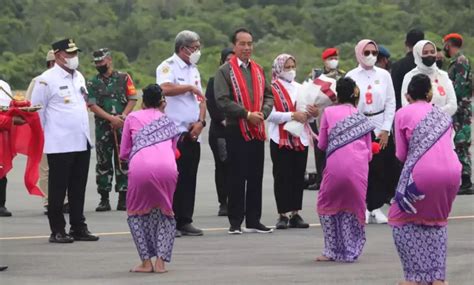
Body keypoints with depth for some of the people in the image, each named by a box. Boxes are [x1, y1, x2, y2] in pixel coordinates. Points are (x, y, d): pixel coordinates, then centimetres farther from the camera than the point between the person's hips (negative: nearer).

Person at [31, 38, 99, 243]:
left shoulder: (79, 77, 14)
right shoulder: (46, 80, -9)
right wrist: (46, 136, -3)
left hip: (82, 142, 7)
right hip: (59, 146, -7)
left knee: (78, 189, 10)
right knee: (58, 190, 0)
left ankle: (78, 228, 17)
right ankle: (57, 231, 4)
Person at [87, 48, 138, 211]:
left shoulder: (124, 78, 6)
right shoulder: (92, 83, 8)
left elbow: (132, 99, 2)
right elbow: (92, 105, -2)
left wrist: (122, 116, -11)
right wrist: (111, 118, -13)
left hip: (123, 127, -1)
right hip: (103, 128, 1)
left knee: (123, 162, 0)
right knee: (103, 163, 2)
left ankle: (123, 198, 6)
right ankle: (104, 199, 6)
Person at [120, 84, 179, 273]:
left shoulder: (132, 118, 23)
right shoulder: (168, 121, 29)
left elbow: (124, 153, 24)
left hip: (140, 167, -2)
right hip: (167, 166, 2)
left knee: (137, 213, 20)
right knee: (163, 212, 22)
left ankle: (146, 262, 12)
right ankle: (160, 261, 9)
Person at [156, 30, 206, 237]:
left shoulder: (193, 70, 19)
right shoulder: (168, 67, -6)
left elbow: (201, 99, 18)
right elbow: (166, 88, -26)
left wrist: (200, 122, 0)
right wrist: (190, 88, -12)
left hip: (193, 134, 7)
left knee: (189, 179, 7)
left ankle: (185, 221, 11)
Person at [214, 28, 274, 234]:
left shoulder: (258, 70, 15)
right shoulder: (225, 71, -4)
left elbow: (268, 95, 15)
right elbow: (222, 100, -12)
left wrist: (262, 113, -6)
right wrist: (247, 114, -16)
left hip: (257, 131, 5)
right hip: (236, 130, -5)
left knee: (256, 178, 8)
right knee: (237, 178, -4)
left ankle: (253, 221, 14)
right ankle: (235, 222, 1)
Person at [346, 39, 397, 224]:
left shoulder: (384, 75, 6)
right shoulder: (351, 76, 2)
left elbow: (391, 103, 4)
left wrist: (385, 130, -4)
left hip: (381, 129, 1)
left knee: (382, 169, -3)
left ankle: (376, 208, 5)